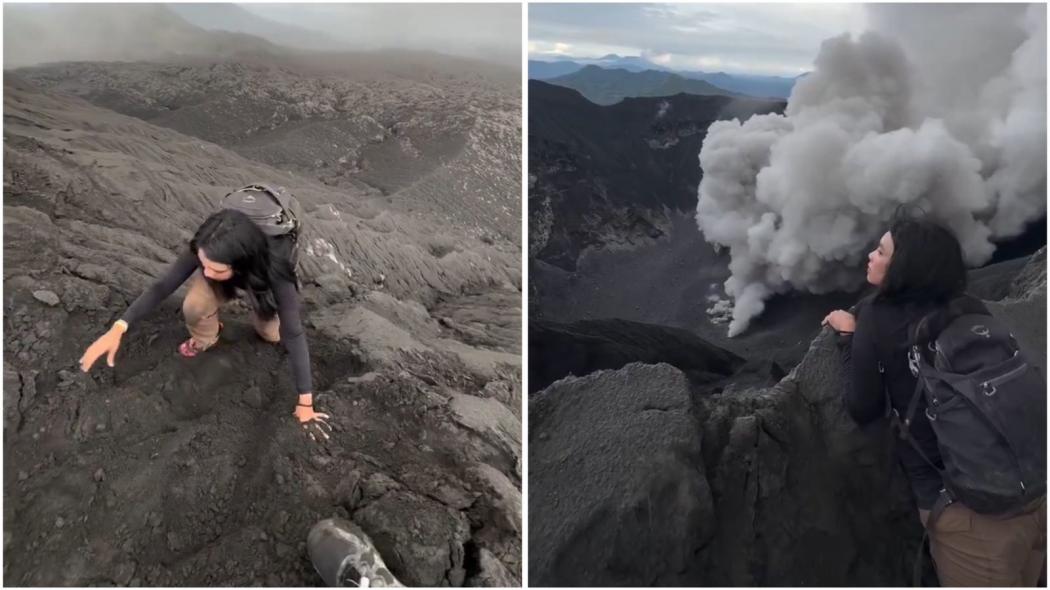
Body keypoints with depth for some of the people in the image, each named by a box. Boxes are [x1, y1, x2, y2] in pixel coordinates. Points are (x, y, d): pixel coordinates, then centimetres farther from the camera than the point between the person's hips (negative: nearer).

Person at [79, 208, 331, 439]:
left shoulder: (273, 268, -46)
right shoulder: (204, 251, -40)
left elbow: (293, 334, -44)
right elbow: (162, 286, -30)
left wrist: (305, 403, -42)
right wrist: (118, 329, -41)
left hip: (261, 280, 0)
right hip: (232, 275, 1)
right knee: (194, 307, -26)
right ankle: (205, 340, 7)